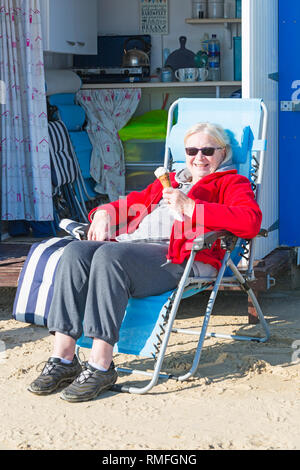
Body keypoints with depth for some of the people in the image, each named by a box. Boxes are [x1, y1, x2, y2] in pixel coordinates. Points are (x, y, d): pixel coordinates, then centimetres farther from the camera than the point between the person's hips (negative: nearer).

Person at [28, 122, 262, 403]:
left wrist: (189, 207, -11)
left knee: (109, 256, -34)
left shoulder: (232, 183, 14)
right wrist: (105, 213, 15)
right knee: (76, 252, -23)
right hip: (130, 244, 7)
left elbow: (251, 221, -7)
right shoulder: (169, 181, 35)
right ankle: (63, 359, -25)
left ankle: (100, 366, -34)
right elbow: (133, 202, 40)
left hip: (178, 256, -7)